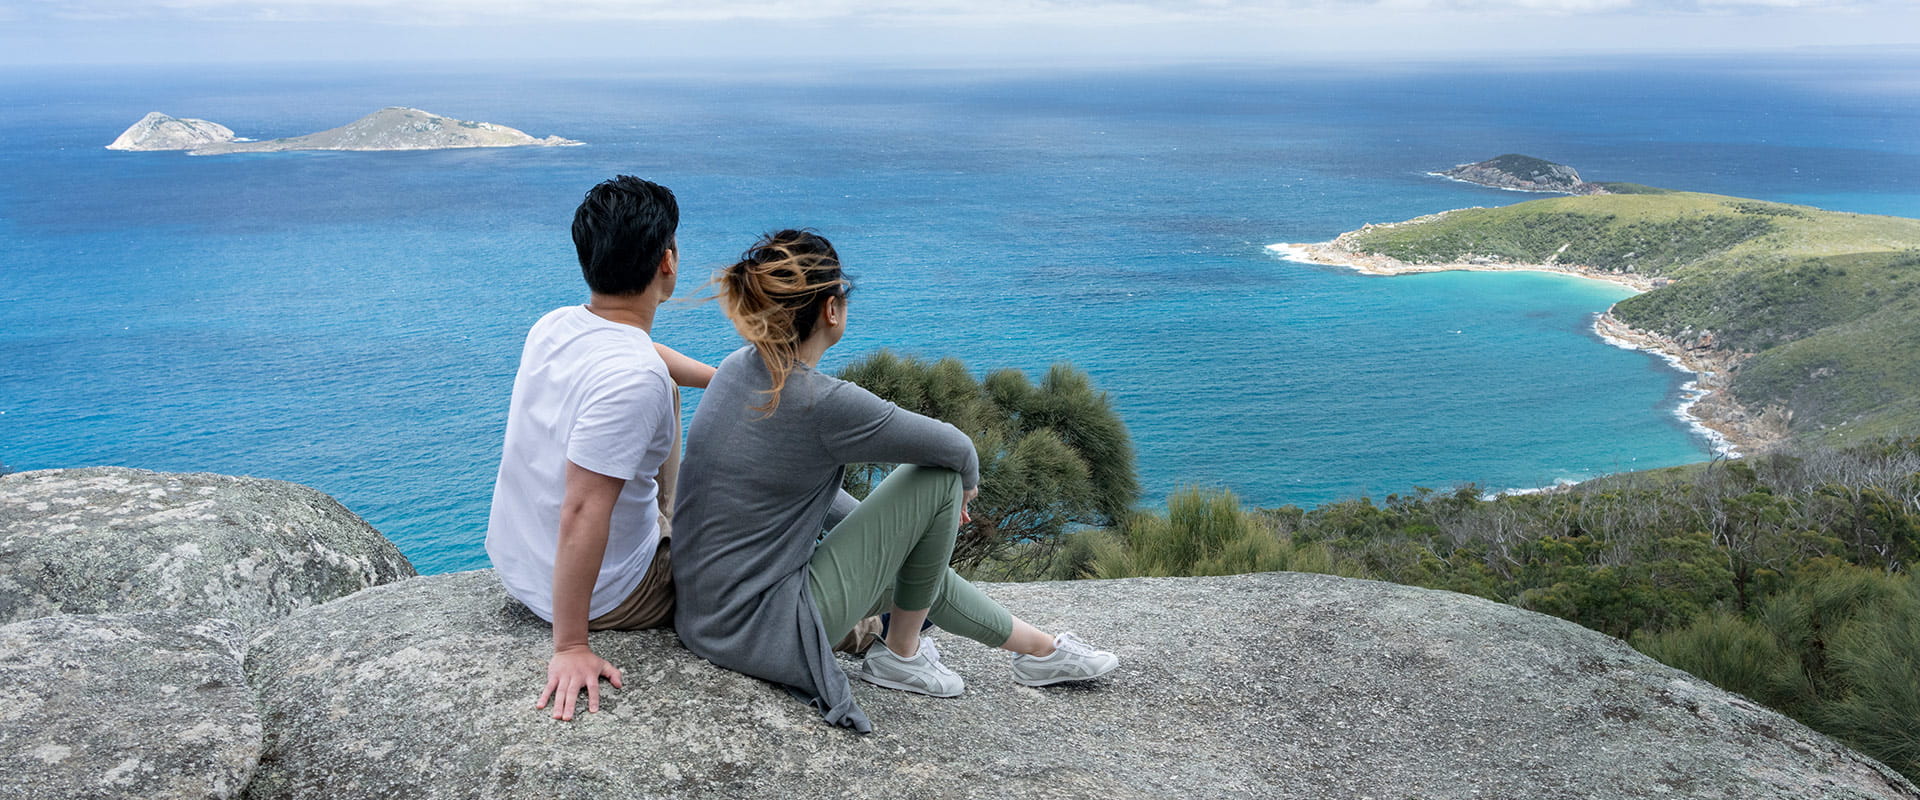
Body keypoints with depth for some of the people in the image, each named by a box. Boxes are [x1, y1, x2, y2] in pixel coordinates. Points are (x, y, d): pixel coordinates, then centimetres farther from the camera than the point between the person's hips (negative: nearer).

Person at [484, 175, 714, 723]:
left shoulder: (554, 325, -6)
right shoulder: (633, 379, -32)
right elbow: (581, 515, -33)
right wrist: (570, 648, -26)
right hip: (602, 597, -7)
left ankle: (660, 520, 39)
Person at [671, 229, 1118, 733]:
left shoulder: (738, 369, 2)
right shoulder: (825, 403, -23)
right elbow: (955, 450, -9)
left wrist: (881, 530, 21)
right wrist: (966, 487, 14)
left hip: (701, 618, 9)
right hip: (764, 634, -9)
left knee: (910, 563, 28)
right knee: (940, 479, -6)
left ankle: (1040, 649, 41)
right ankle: (899, 654, 12)